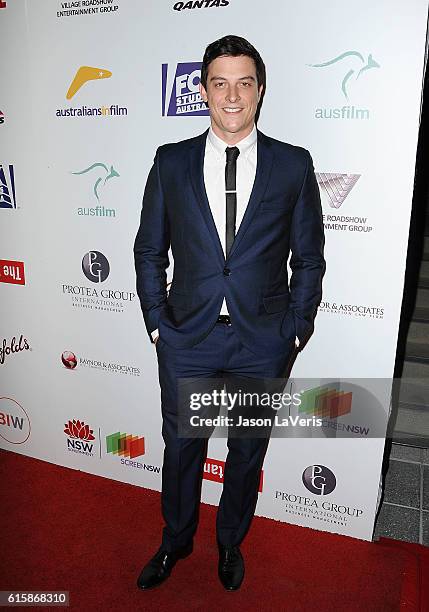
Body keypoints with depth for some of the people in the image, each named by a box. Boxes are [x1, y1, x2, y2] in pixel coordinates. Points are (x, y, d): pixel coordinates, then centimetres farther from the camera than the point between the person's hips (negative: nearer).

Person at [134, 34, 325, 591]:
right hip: (187, 337, 1)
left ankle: (231, 544, 45)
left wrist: (296, 330, -2)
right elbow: (149, 251, 4)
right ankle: (176, 540, 46)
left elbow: (309, 258, 2)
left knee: (247, 453, 18)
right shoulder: (171, 162, 0)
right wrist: (156, 322, -1)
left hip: (263, 342, 0)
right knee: (181, 447, 18)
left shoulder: (294, 165, -3)